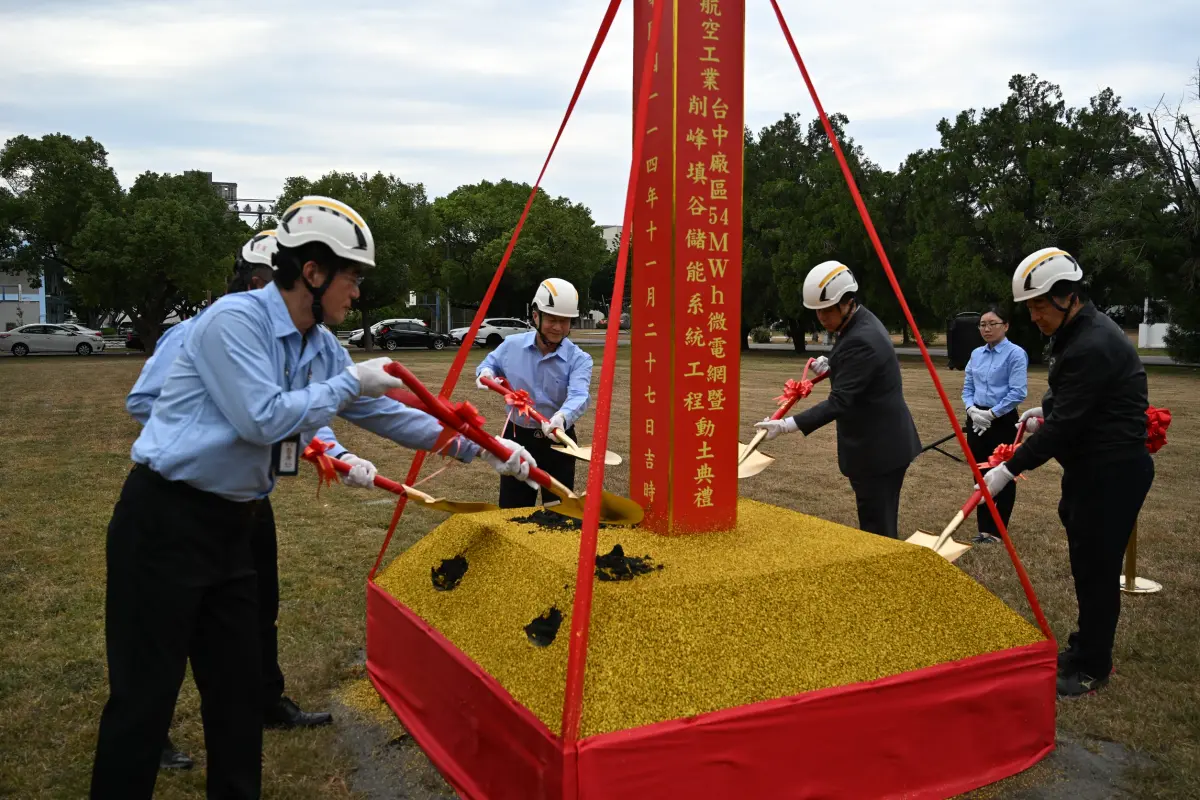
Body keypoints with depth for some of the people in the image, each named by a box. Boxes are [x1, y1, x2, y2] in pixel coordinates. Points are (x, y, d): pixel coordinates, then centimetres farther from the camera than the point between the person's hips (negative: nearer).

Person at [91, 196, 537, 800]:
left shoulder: (321, 346, 7)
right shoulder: (235, 319, -18)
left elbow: (380, 411, 13)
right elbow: (263, 418, -25)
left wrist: (474, 447, 10)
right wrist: (348, 383, -15)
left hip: (233, 524, 8)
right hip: (166, 522, -8)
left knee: (237, 684, 14)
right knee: (146, 692, -1)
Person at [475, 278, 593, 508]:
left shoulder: (579, 359, -13)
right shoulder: (512, 345, -3)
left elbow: (579, 396, -31)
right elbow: (489, 364, 17)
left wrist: (561, 418, -53)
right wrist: (485, 373, -8)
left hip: (558, 442, -2)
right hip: (518, 438, 3)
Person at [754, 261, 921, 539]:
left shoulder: (860, 340, -24)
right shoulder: (861, 321, 7)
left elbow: (839, 402, -28)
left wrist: (786, 425, -33)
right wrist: (831, 365, 6)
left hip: (878, 448, -10)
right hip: (876, 444, 10)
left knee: (877, 529, -3)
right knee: (878, 525, 17)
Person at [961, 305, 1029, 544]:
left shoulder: (1016, 354, -10)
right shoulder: (976, 354, 9)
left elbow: (1018, 392, -16)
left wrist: (992, 413, -15)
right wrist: (971, 409, -7)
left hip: (1002, 421, -6)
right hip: (977, 420, 6)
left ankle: (997, 530, 13)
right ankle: (984, 528, 20)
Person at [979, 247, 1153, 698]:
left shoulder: (1093, 346, -24)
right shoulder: (1074, 334, 8)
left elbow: (1065, 424, -25)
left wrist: (1010, 469, -22)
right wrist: (1045, 410, 5)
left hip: (1113, 471, -10)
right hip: (1090, 465, 10)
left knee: (1097, 567, 0)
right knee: (1085, 561, 19)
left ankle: (1092, 669, 13)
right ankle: (1085, 645, 33)